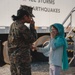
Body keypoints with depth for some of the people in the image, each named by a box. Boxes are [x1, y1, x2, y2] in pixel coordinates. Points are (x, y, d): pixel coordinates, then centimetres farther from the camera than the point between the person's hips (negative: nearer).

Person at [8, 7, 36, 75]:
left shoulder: (13, 24, 8)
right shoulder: (23, 27, -19)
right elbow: (32, 39, -8)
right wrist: (32, 26, -3)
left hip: (13, 56, 9)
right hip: (22, 57, -9)